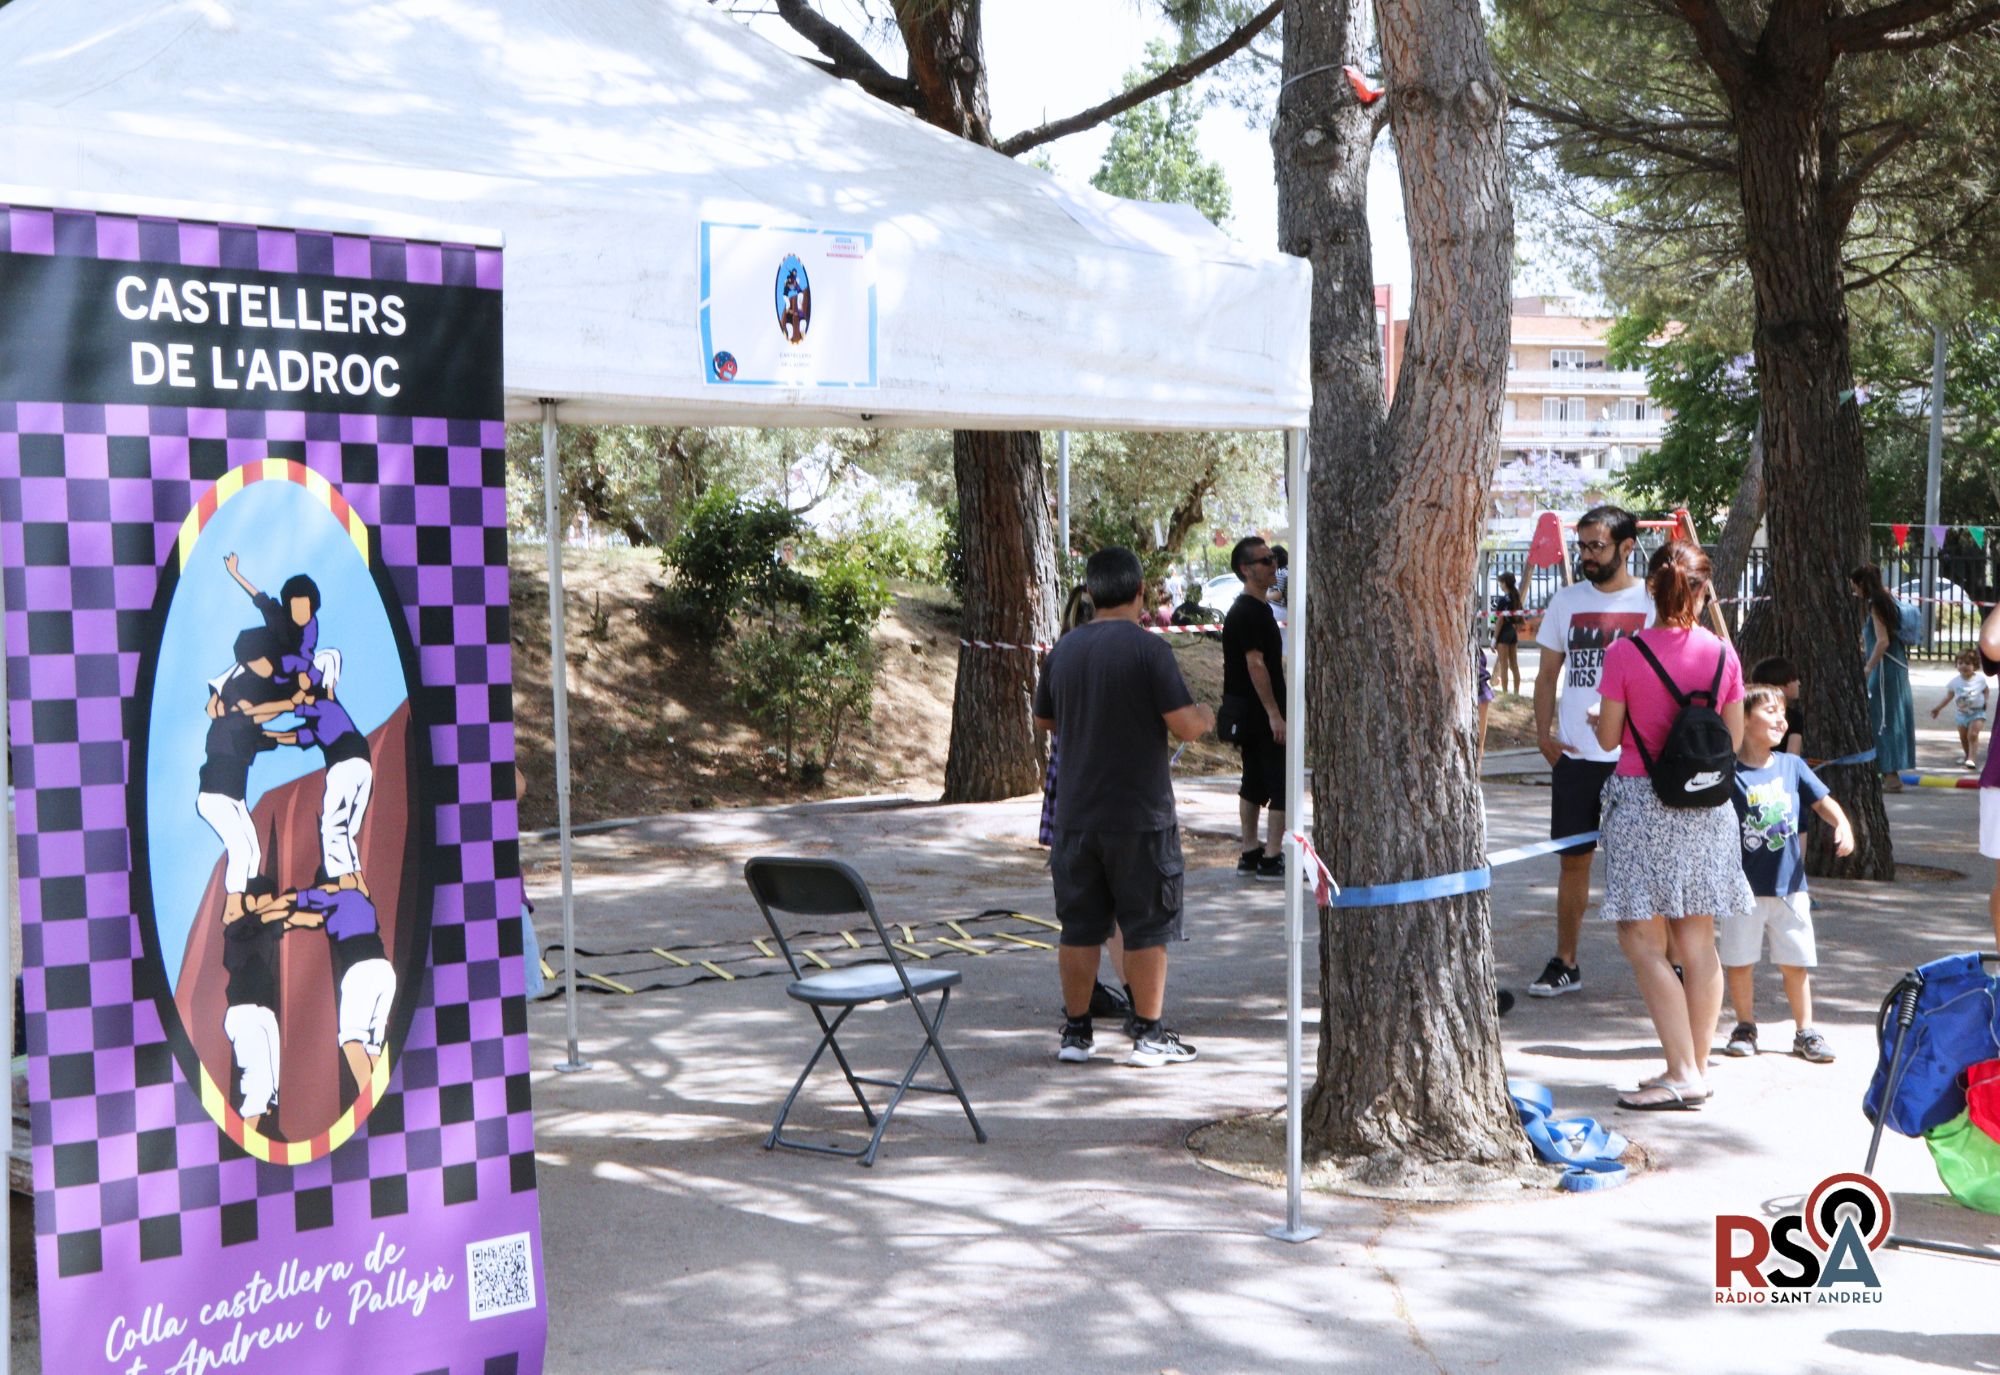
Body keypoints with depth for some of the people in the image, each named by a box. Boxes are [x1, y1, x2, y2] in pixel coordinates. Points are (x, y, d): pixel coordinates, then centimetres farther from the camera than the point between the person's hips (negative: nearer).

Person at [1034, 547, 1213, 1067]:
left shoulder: (1064, 649, 4)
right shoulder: (1148, 648, -13)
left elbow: (1044, 720, 17)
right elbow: (1185, 726, -16)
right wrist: (1205, 717, 6)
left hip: (1076, 814, 5)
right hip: (1140, 814, -5)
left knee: (1080, 926, 11)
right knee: (1146, 927, 5)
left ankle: (1076, 1032, 16)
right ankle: (1149, 1035, 10)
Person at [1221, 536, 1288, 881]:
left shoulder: (1257, 608, 17)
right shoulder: (1249, 612, -16)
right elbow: (1255, 665, -21)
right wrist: (1274, 714, -23)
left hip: (1248, 712, 10)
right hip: (1259, 710, -10)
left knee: (1254, 783, 13)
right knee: (1282, 782, -7)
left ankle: (1250, 853, 18)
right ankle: (1271, 858, -6)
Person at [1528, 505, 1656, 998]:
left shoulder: (1653, 602, -1)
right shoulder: (1566, 601, 9)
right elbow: (1548, 674, 14)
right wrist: (1543, 732, 1)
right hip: (1575, 753, 3)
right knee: (1573, 859, 7)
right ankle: (1564, 963, 15)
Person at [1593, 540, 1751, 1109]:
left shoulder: (1625, 654, -11)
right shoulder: (1722, 653, 0)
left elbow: (1608, 738, -5)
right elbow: (1735, 740, 6)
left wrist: (1597, 720, 18)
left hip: (1642, 802, -4)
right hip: (1707, 807, 5)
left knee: (1643, 942, 0)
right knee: (1697, 942, 10)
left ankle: (1683, 1074, -6)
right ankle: (1697, 1068, 17)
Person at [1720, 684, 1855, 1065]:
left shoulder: (1792, 766, 4)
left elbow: (1822, 801, 11)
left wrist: (1843, 826, -7)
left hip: (1789, 884, 3)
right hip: (1742, 887, -3)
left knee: (1795, 962, 8)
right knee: (1738, 962, 6)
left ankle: (1805, 1031, 20)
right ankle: (1745, 1027, 24)